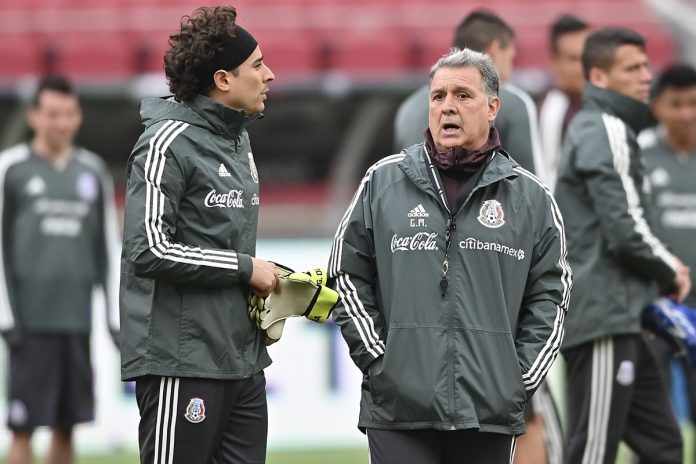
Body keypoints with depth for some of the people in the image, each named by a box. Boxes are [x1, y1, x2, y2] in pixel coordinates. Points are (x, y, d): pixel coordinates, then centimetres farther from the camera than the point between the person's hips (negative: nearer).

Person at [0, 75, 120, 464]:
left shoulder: (94, 172, 12)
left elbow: (109, 248, 15)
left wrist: (117, 315, 9)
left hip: (77, 319, 4)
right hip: (32, 320, -4)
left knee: (66, 426, 6)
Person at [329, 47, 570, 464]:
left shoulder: (530, 197, 8)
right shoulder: (383, 182, 7)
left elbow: (550, 294, 9)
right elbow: (349, 275, 8)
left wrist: (521, 378, 2)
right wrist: (375, 356, -1)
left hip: (492, 412, 1)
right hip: (398, 410, -1)